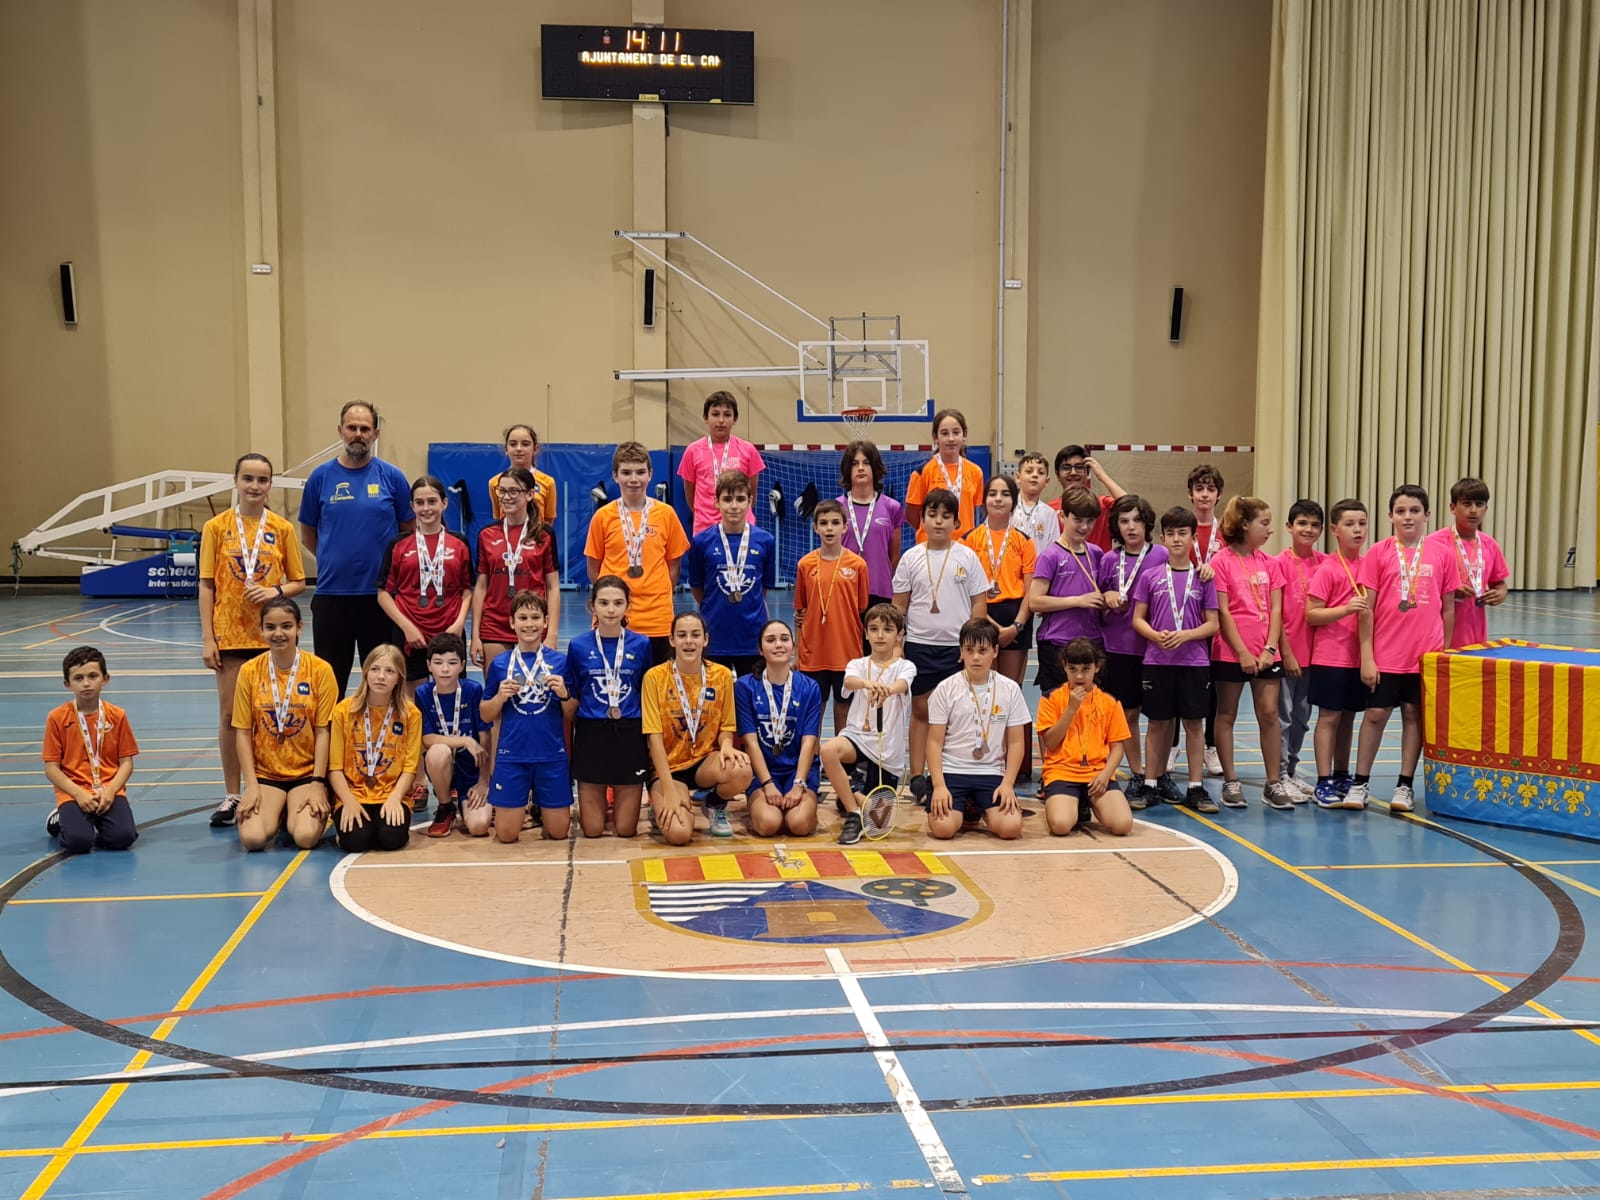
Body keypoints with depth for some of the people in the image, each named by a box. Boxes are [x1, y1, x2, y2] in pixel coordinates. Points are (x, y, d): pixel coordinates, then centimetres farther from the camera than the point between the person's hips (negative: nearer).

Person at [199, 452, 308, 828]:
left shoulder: (282, 529, 2)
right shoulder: (216, 527, 1)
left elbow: (298, 582, 7)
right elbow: (206, 585, 1)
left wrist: (274, 591, -14)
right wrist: (207, 638, -4)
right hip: (230, 634, 0)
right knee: (230, 714, 4)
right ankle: (231, 795, 14)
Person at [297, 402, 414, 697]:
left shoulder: (392, 477, 0)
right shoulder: (320, 477, 2)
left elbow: (409, 530, 9)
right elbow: (307, 534, 12)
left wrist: (388, 562, 4)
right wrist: (336, 559, 9)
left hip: (380, 594, 0)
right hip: (331, 594, 1)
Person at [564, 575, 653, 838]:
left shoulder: (640, 644, 0)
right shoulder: (578, 646, -1)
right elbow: (571, 699, 5)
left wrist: (650, 742, 4)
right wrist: (566, 747, 2)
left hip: (630, 734, 0)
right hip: (591, 734, 0)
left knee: (625, 829, 2)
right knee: (592, 829, 2)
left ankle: (622, 797, 33)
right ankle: (599, 800, 34)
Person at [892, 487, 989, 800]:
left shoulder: (967, 557, 1)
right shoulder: (911, 558, 3)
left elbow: (979, 603, 2)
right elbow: (899, 605, 7)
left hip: (958, 647, -1)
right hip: (919, 645, 1)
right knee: (921, 711, 6)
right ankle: (916, 775, 12)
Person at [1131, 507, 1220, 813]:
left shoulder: (1203, 578, 2)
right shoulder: (1150, 577, 3)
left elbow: (1213, 624, 1)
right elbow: (1138, 619, 4)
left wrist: (1185, 635, -15)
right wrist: (1156, 636, -15)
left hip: (1194, 661, 0)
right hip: (1157, 660, 0)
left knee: (1194, 723, 3)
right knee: (1157, 722, 6)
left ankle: (1195, 788, 10)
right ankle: (1151, 785, 14)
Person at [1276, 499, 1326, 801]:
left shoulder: (1325, 563, 4)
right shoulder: (1281, 563, -8)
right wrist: (1287, 653, -10)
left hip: (1313, 652, 5)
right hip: (1286, 651, -5)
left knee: (1302, 717, 13)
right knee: (1282, 716, 0)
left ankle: (1291, 772, 24)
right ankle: (1279, 776, 7)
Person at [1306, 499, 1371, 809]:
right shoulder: (1327, 569, -8)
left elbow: (1374, 608, 17)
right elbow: (1311, 614, -10)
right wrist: (1345, 609, -24)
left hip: (1359, 656, 5)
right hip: (1330, 655, -5)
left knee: (1348, 716, 13)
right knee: (1329, 716, -1)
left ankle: (1342, 777, 23)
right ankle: (1324, 783, 4)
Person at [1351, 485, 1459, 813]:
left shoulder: (1442, 554, 1)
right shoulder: (1379, 553, -3)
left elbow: (1448, 608, 7)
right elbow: (1366, 608, -3)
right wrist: (1366, 657, -6)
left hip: (1427, 654, 1)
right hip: (1385, 654, -1)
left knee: (1415, 715, 8)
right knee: (1376, 714, 4)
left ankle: (1405, 785, 18)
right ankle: (1360, 783, 15)